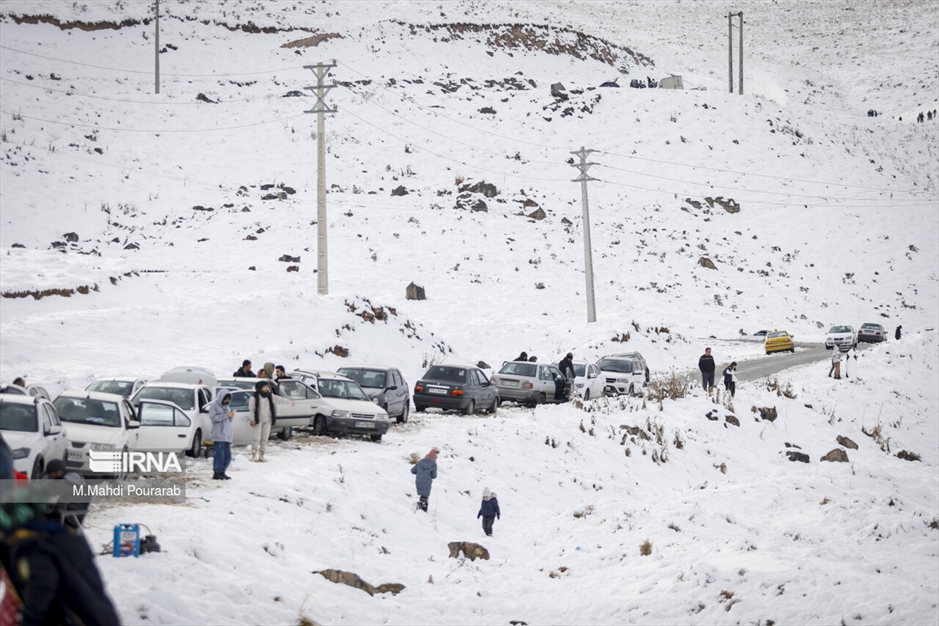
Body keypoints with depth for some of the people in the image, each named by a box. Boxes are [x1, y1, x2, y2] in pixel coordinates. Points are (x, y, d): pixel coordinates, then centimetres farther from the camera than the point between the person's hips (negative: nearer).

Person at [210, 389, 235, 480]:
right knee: (220, 454, -11)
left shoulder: (226, 407, 20)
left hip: (227, 435, 8)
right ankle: (217, 473, -7)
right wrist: (226, 415, -19)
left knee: (227, 455, 6)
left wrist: (232, 416, -1)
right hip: (218, 435, -8)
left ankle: (221, 472, 14)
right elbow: (213, 417, -15)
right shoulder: (214, 406, -2)